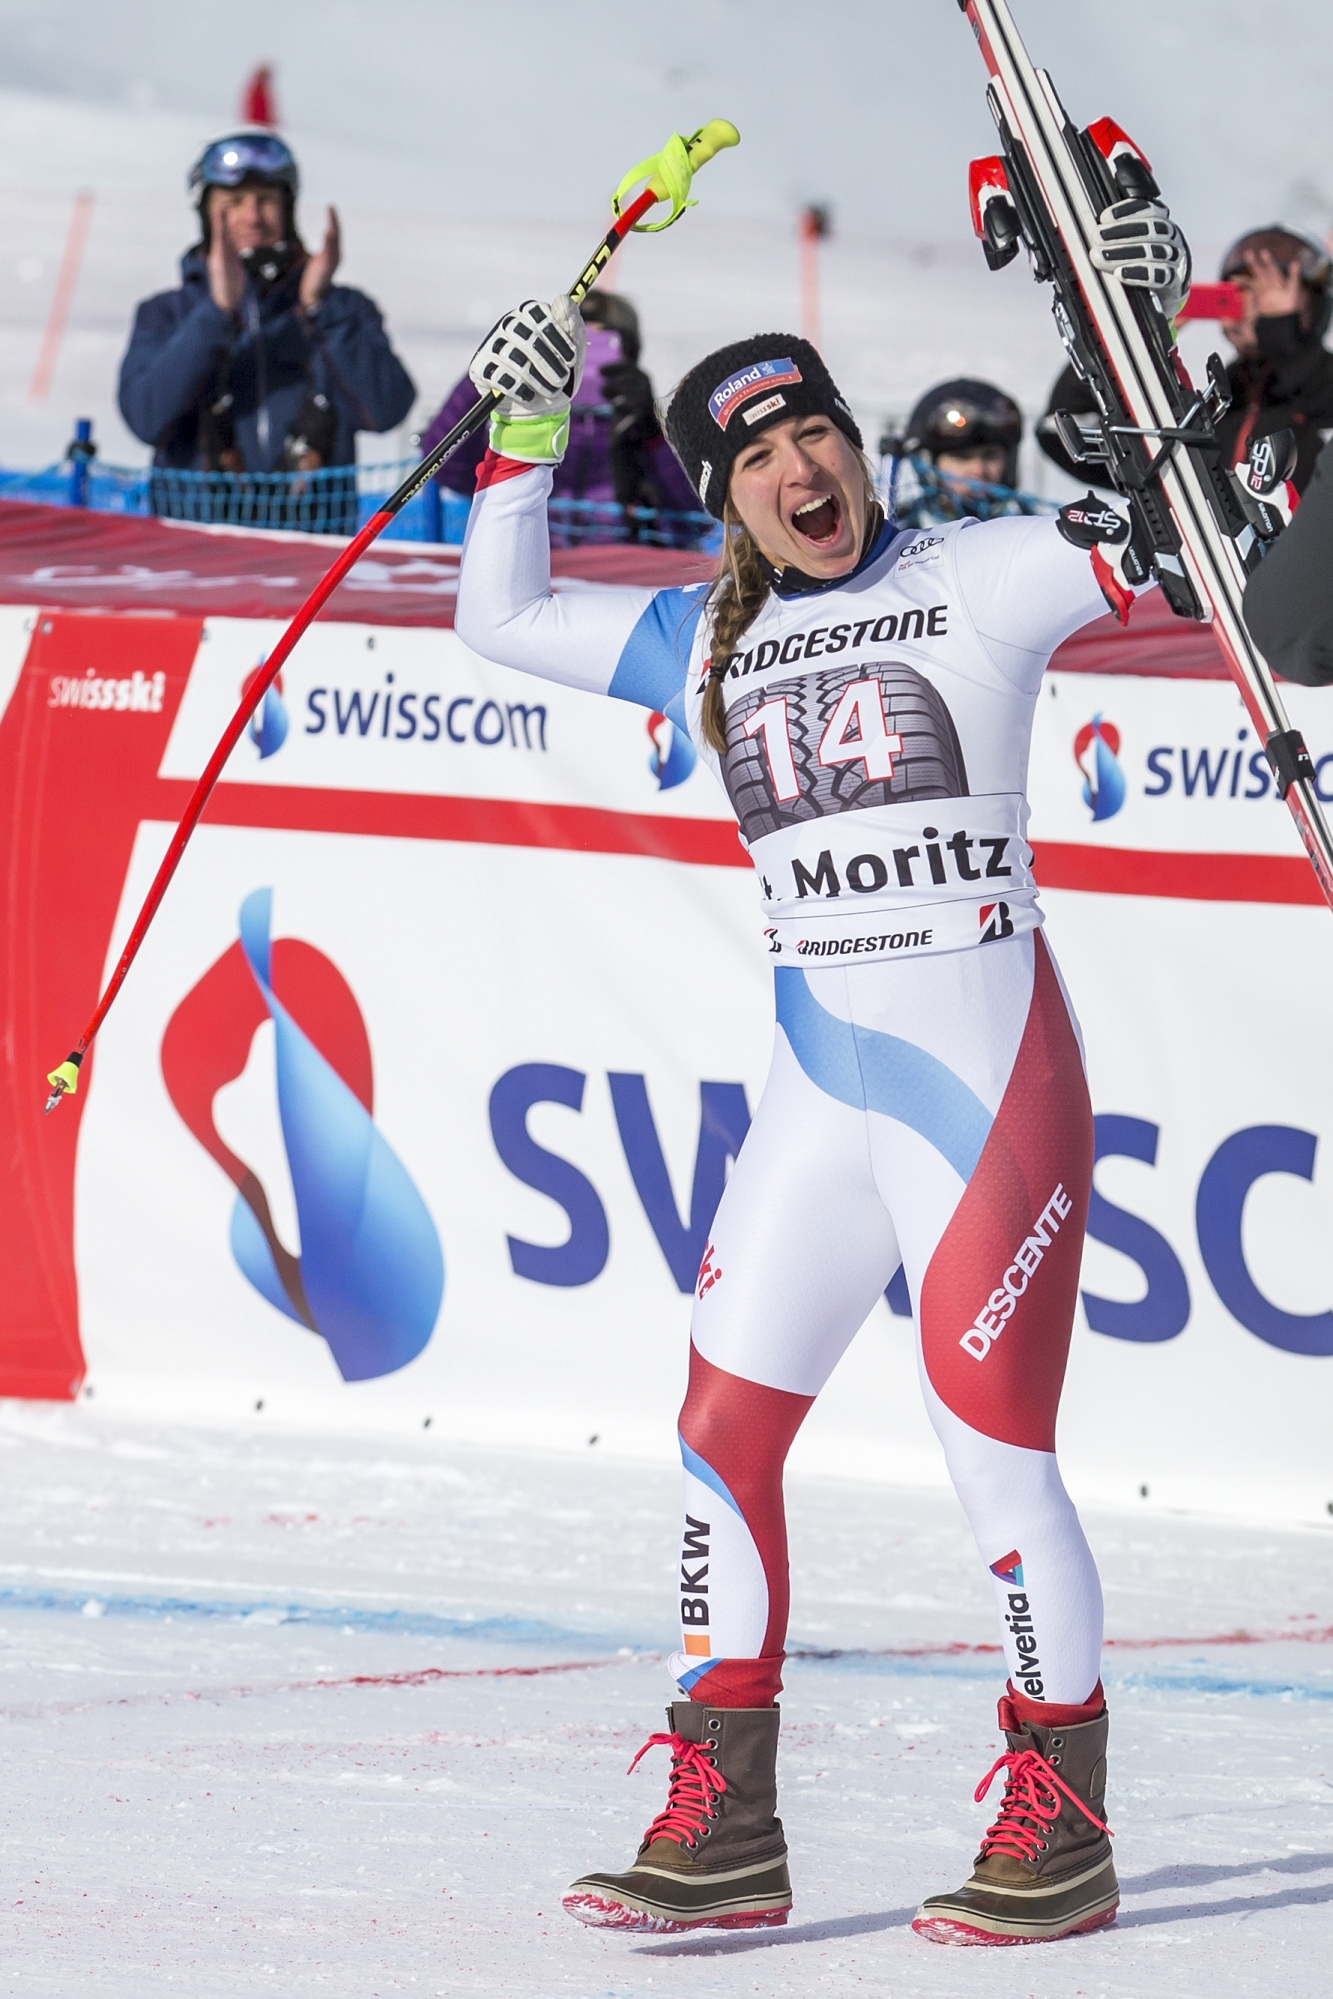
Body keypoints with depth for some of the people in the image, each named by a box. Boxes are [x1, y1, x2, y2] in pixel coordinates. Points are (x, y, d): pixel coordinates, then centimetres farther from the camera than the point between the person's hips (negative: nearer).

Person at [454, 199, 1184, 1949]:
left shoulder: (980, 580, -1)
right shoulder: (713, 641, 13)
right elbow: (499, 615, 21)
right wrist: (524, 438, 12)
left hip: (989, 1067, -6)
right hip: (821, 1081, 6)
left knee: (996, 1452, -6)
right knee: (723, 1428, 3)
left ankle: (1064, 1830, 8)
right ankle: (724, 1825, 12)